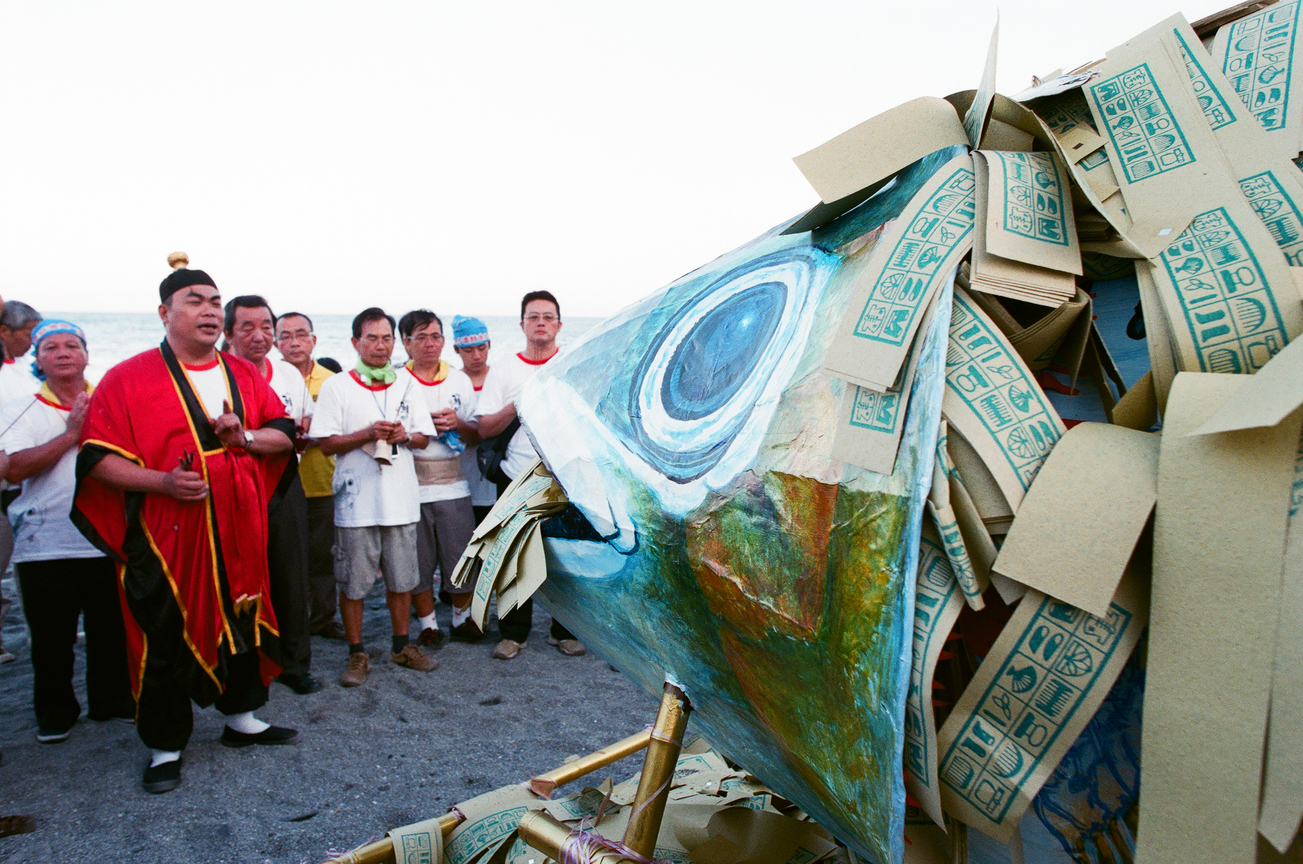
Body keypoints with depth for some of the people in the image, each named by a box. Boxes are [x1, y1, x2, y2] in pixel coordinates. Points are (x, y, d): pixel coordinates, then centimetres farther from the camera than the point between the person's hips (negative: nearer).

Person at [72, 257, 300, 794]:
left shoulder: (244, 375, 10)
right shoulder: (128, 379, -5)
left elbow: (285, 434, 11)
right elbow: (97, 457, -9)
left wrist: (246, 437, -10)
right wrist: (162, 481, -23)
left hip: (238, 531, 5)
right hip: (166, 536, -4)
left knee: (243, 620, 14)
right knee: (166, 636, 4)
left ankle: (242, 718, 33)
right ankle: (165, 746, 21)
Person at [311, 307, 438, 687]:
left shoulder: (407, 382, 10)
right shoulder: (336, 386, 0)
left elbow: (424, 437, 12)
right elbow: (326, 443, -5)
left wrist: (404, 435, -10)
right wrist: (369, 434, -18)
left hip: (401, 498, 3)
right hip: (357, 501, -3)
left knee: (402, 579, 11)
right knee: (353, 583, 4)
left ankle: (401, 645, 27)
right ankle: (356, 654, 18)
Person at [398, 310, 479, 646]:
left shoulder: (460, 380, 11)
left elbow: (478, 435, 13)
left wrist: (457, 425, -8)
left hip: (453, 484, 2)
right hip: (411, 485, -2)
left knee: (461, 556, 5)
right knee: (417, 560, 5)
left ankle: (462, 616, 26)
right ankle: (428, 623, 22)